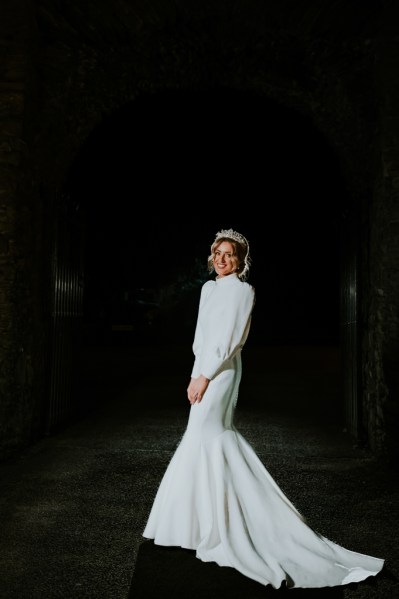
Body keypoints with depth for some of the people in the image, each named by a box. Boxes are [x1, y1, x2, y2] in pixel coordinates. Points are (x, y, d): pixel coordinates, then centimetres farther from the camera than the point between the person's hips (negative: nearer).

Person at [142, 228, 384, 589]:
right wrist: (195, 375, 10)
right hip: (205, 370, 8)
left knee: (205, 435, -7)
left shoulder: (242, 290, -9)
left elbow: (230, 339, -16)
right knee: (217, 435, 12)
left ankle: (215, 527, 4)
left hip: (221, 371, -8)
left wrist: (204, 377, -17)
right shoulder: (208, 288, 14)